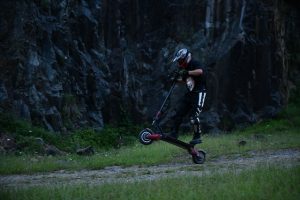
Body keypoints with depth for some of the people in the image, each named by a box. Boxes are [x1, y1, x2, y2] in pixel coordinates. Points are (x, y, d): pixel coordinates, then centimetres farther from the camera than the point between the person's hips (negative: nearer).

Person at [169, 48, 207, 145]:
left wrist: (187, 73, -38)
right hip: (190, 93, 8)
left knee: (194, 116, -14)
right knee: (178, 112, 2)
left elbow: (200, 71, -35)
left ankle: (197, 137, -5)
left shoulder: (195, 64, -13)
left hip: (199, 93, -8)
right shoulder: (183, 68, 11)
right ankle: (174, 133, 8)